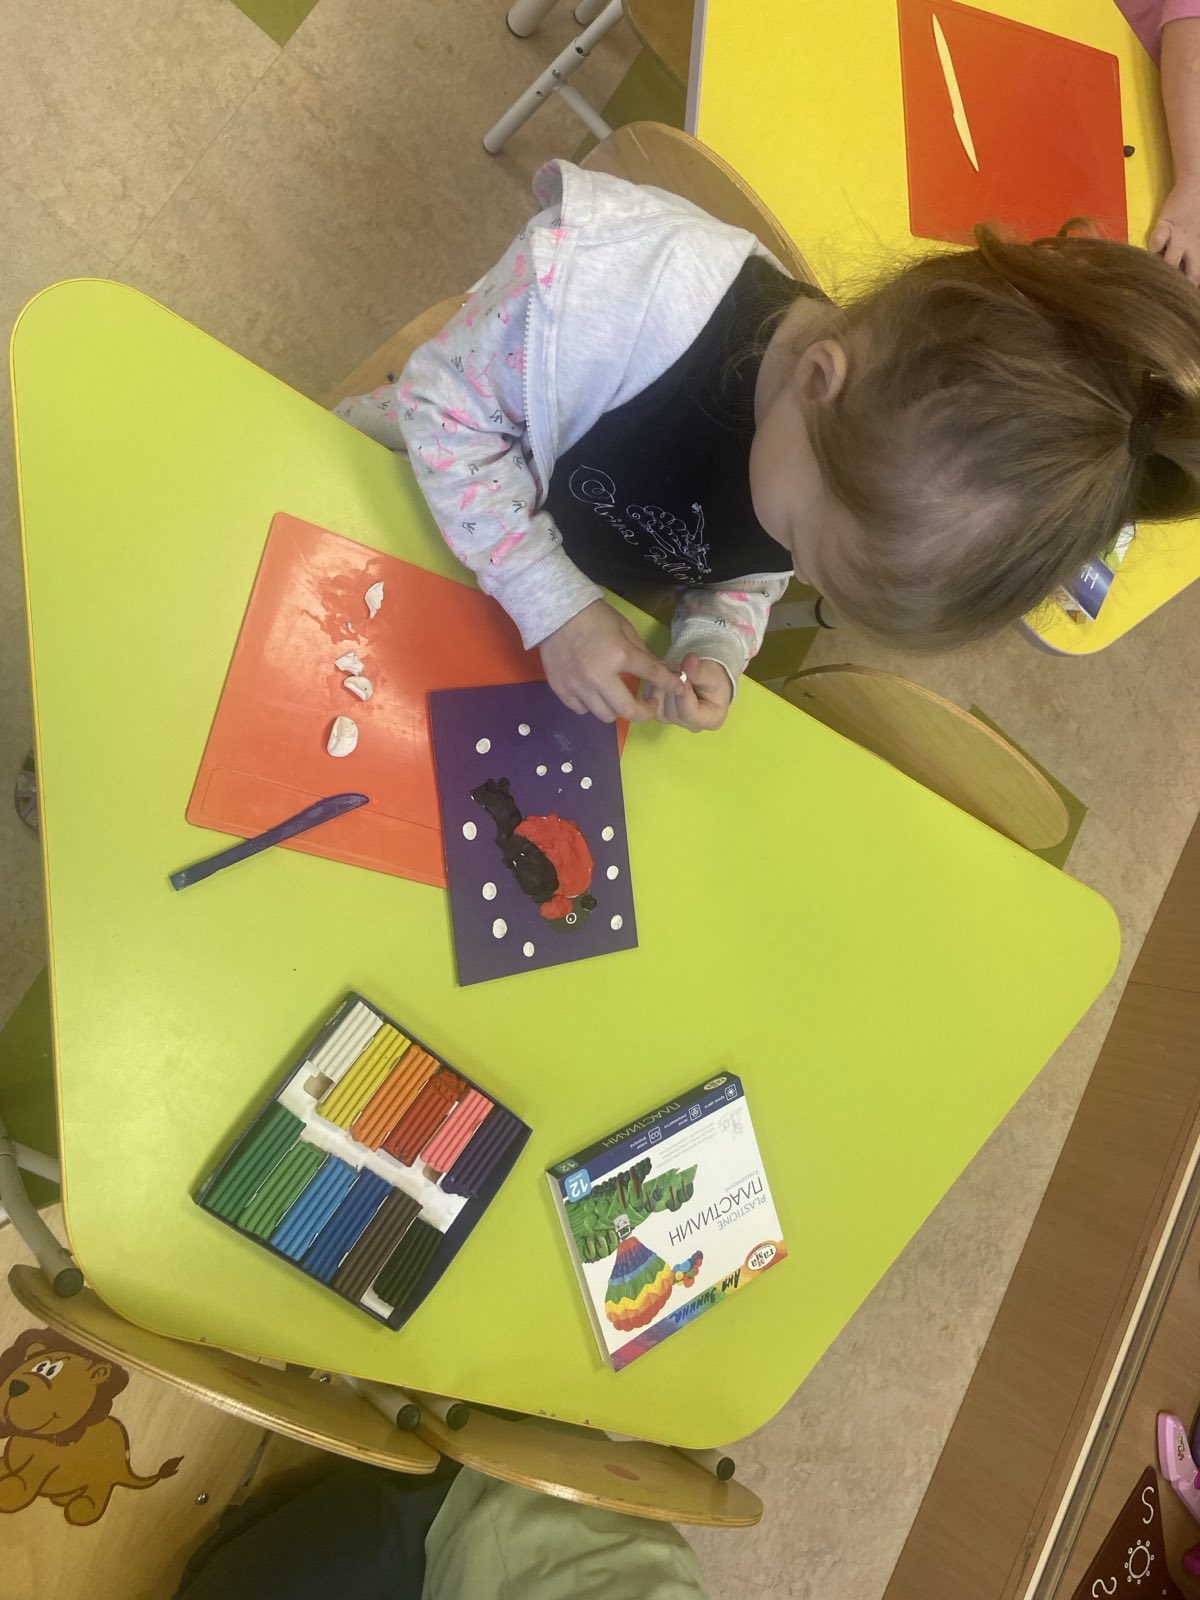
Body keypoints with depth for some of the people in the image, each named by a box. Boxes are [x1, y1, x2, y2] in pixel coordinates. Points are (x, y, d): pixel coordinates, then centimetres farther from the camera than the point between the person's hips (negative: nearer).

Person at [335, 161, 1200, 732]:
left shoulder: (873, 491, -23)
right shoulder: (619, 272, -42)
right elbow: (443, 398, -27)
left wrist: (711, 656, -23)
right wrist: (554, 603, -34)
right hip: (422, 510, -3)